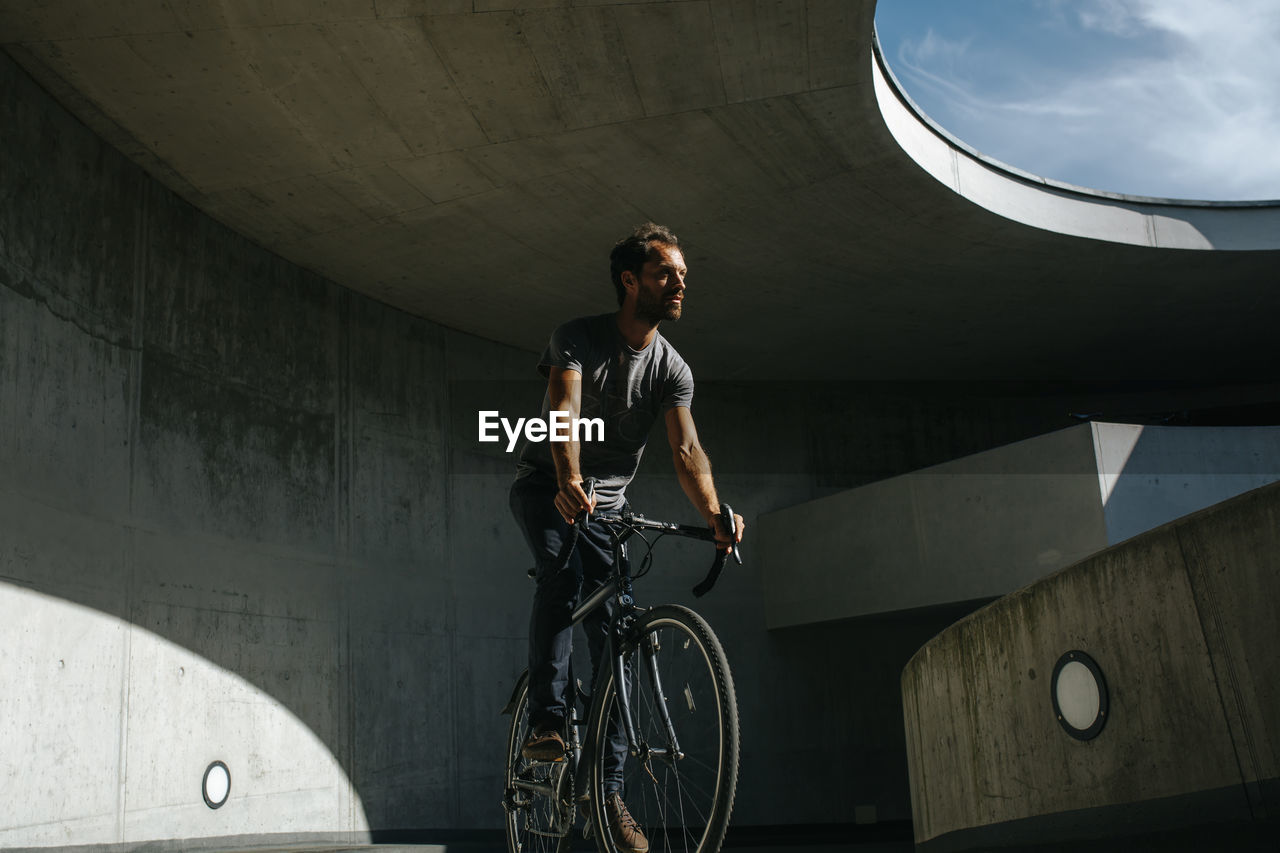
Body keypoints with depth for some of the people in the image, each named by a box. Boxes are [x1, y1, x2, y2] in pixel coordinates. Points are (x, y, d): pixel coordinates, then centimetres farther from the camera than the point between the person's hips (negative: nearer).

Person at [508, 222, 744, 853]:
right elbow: (564, 410, -33)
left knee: (615, 634, -6)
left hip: (606, 501, 3)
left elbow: (686, 450, -20)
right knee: (561, 573, -35)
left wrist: (713, 512, -41)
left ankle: (608, 789, 1)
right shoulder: (578, 338, -16)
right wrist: (569, 482, -54)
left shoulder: (672, 369, -6)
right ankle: (547, 721, -28)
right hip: (546, 487, -3)